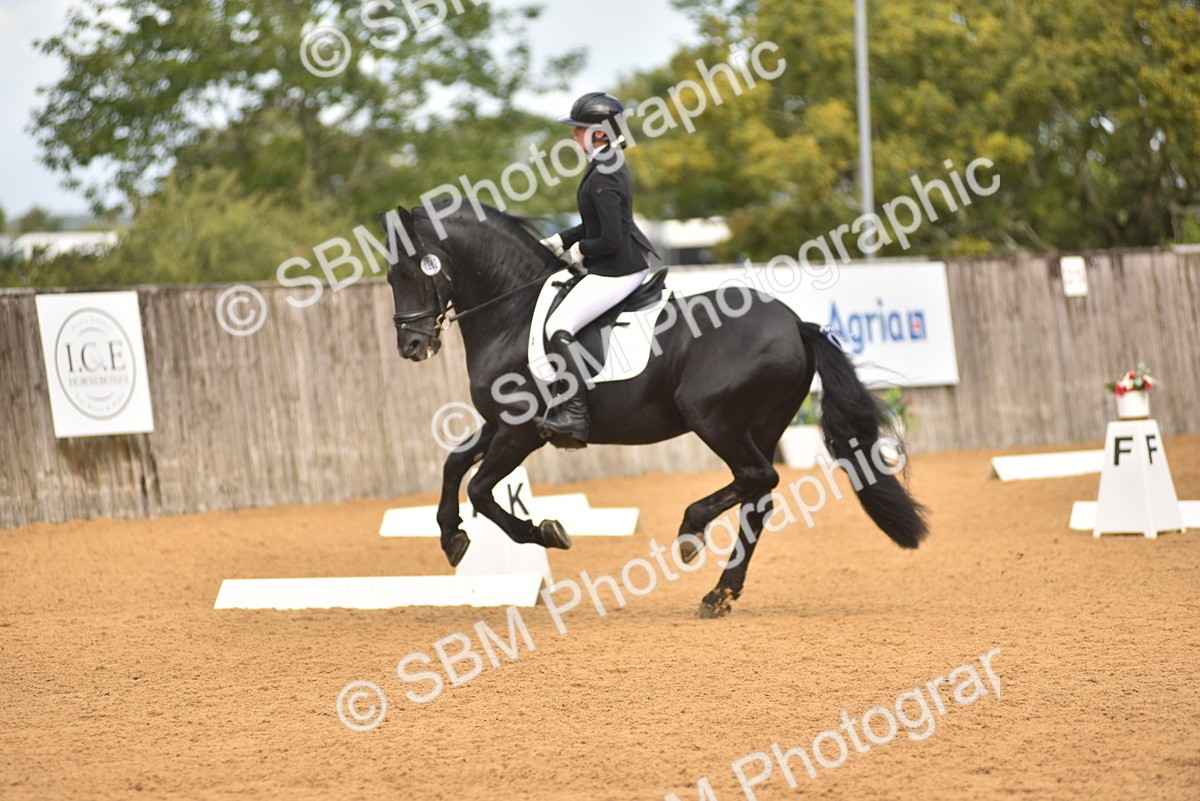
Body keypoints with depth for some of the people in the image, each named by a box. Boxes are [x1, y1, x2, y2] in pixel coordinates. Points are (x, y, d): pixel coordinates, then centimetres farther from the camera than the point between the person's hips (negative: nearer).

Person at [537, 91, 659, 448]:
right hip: (633, 264, 11)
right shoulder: (612, 164, 11)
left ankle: (576, 415, -18)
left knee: (557, 328, -15)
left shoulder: (602, 178, -22)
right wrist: (560, 240, 15)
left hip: (616, 271, -11)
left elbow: (610, 240, -24)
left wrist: (581, 250, -7)